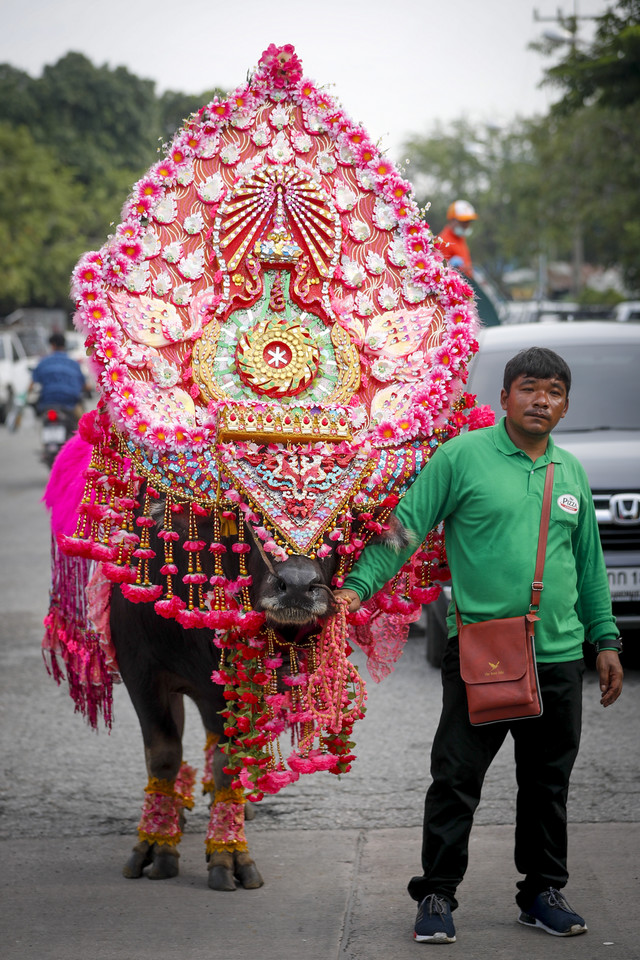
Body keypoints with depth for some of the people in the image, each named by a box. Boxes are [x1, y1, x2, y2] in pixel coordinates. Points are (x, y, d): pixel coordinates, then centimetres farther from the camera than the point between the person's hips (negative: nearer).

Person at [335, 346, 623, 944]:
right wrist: (358, 586, -14)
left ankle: (543, 892, 23)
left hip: (558, 655, 5)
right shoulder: (463, 456, -2)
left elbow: (589, 563, 21)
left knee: (548, 783, 11)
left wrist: (605, 640, 19)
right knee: (456, 781, -2)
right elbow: (405, 526, -4)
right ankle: (437, 895, 8)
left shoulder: (571, 473, 14)